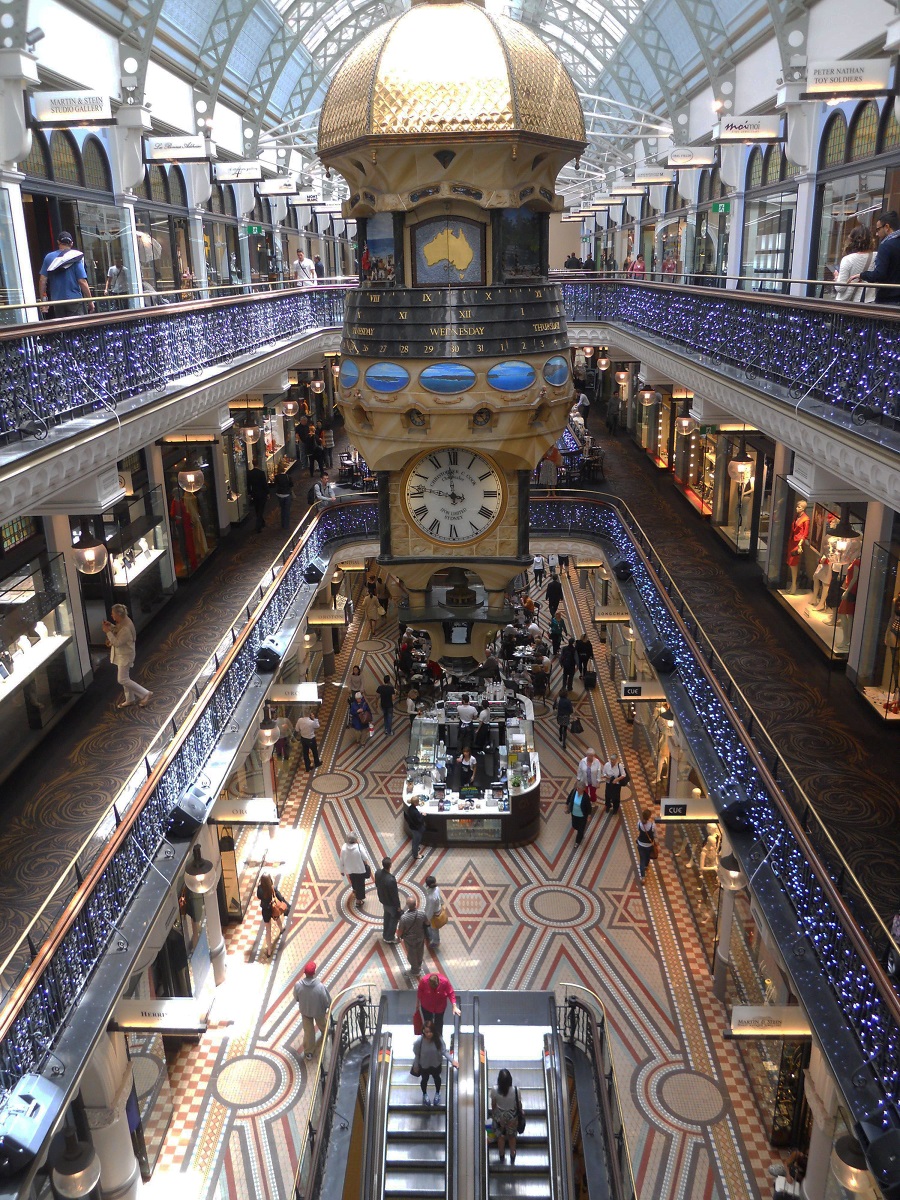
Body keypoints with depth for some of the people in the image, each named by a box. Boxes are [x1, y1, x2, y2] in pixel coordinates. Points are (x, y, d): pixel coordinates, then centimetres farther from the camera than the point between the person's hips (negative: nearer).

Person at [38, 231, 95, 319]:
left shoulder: (48, 257, 6)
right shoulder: (75, 258, -4)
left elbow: (42, 280, 2)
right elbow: (82, 281, -10)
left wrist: (43, 301, 7)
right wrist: (90, 301, -3)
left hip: (57, 301, 4)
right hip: (73, 299, -3)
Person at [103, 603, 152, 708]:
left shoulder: (126, 628, -32)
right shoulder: (123, 620, -2)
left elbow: (117, 643, -28)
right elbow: (118, 632, 16)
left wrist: (108, 632, -25)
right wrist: (111, 626, 0)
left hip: (125, 656, -10)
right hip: (121, 654, 10)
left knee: (123, 680, -2)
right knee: (125, 678, 19)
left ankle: (146, 694, 3)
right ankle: (130, 699, 33)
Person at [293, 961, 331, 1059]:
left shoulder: (298, 985, -30)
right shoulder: (320, 986, -38)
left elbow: (296, 998, -9)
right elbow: (327, 1000, -21)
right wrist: (329, 1007, 1)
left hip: (305, 1010, 1)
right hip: (319, 1011, -1)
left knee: (308, 1031, 24)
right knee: (322, 1025, 32)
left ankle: (309, 1052, 38)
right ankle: (325, 1034, 63)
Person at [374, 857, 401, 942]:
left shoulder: (377, 873, -19)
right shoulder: (391, 879, -40)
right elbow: (395, 894, -26)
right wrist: (398, 906, -9)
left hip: (383, 900, 6)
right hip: (391, 902, -6)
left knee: (386, 917, 29)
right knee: (394, 919, 20)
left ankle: (385, 934, 48)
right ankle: (390, 938, 36)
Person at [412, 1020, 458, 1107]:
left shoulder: (439, 1039, -32)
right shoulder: (419, 1041, -34)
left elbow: (444, 1051, -21)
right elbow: (416, 1055, -19)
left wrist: (452, 1060, -33)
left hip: (436, 1064, 1)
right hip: (424, 1065, -1)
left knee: (437, 1078, 30)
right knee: (424, 1079, 28)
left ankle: (437, 1094, 62)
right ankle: (425, 1094, 61)